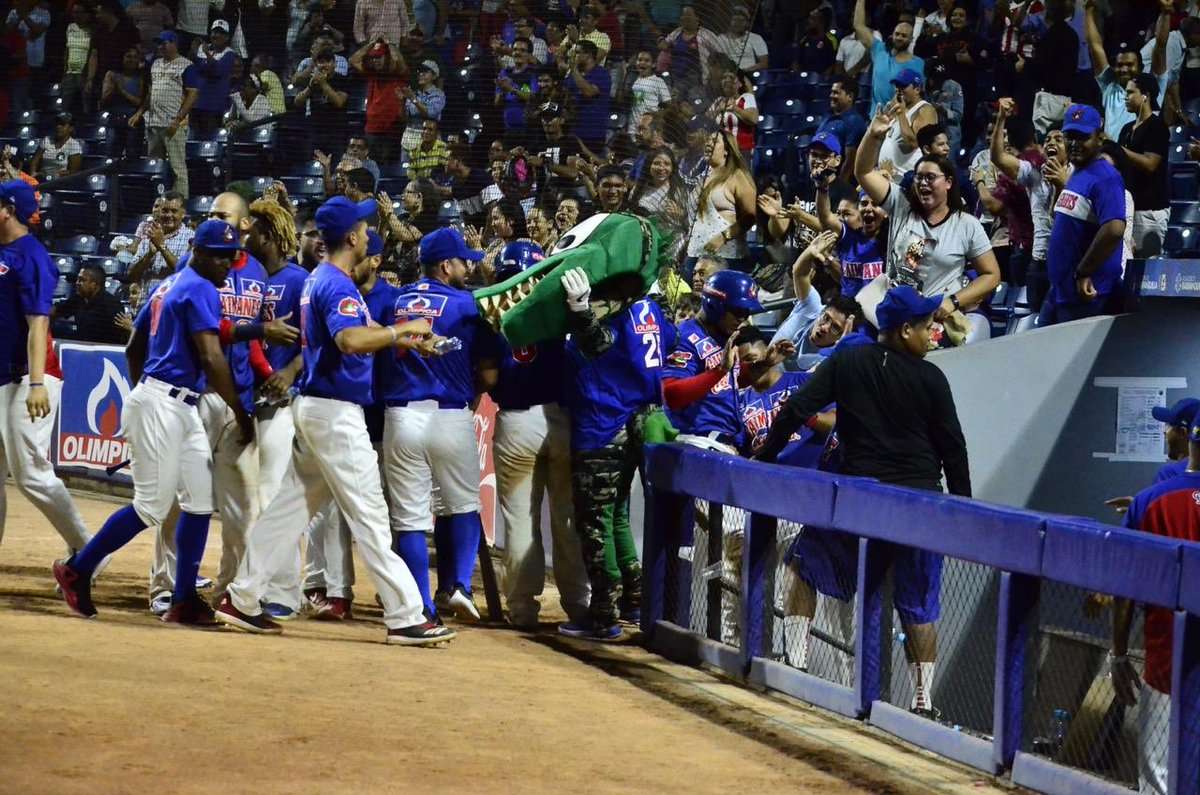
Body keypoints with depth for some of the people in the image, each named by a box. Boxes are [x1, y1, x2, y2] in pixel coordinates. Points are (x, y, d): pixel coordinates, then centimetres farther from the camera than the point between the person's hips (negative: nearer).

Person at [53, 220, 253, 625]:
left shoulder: (169, 285, 17)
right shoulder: (200, 289, -12)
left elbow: (134, 348, 23)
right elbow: (211, 357, -20)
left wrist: (143, 394, 29)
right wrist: (241, 414, -17)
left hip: (184, 408, 10)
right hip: (163, 405, -10)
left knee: (200, 501, 6)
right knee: (151, 506, -7)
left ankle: (183, 600, 5)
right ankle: (76, 570, 6)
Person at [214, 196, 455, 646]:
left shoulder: (319, 279, 14)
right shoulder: (337, 285, -17)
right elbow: (351, 340, -35)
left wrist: (405, 342, 17)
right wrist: (401, 330, -25)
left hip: (313, 407, 10)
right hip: (336, 411, -10)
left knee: (291, 507, 13)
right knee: (369, 515, -8)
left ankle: (241, 600, 15)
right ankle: (405, 618, -7)